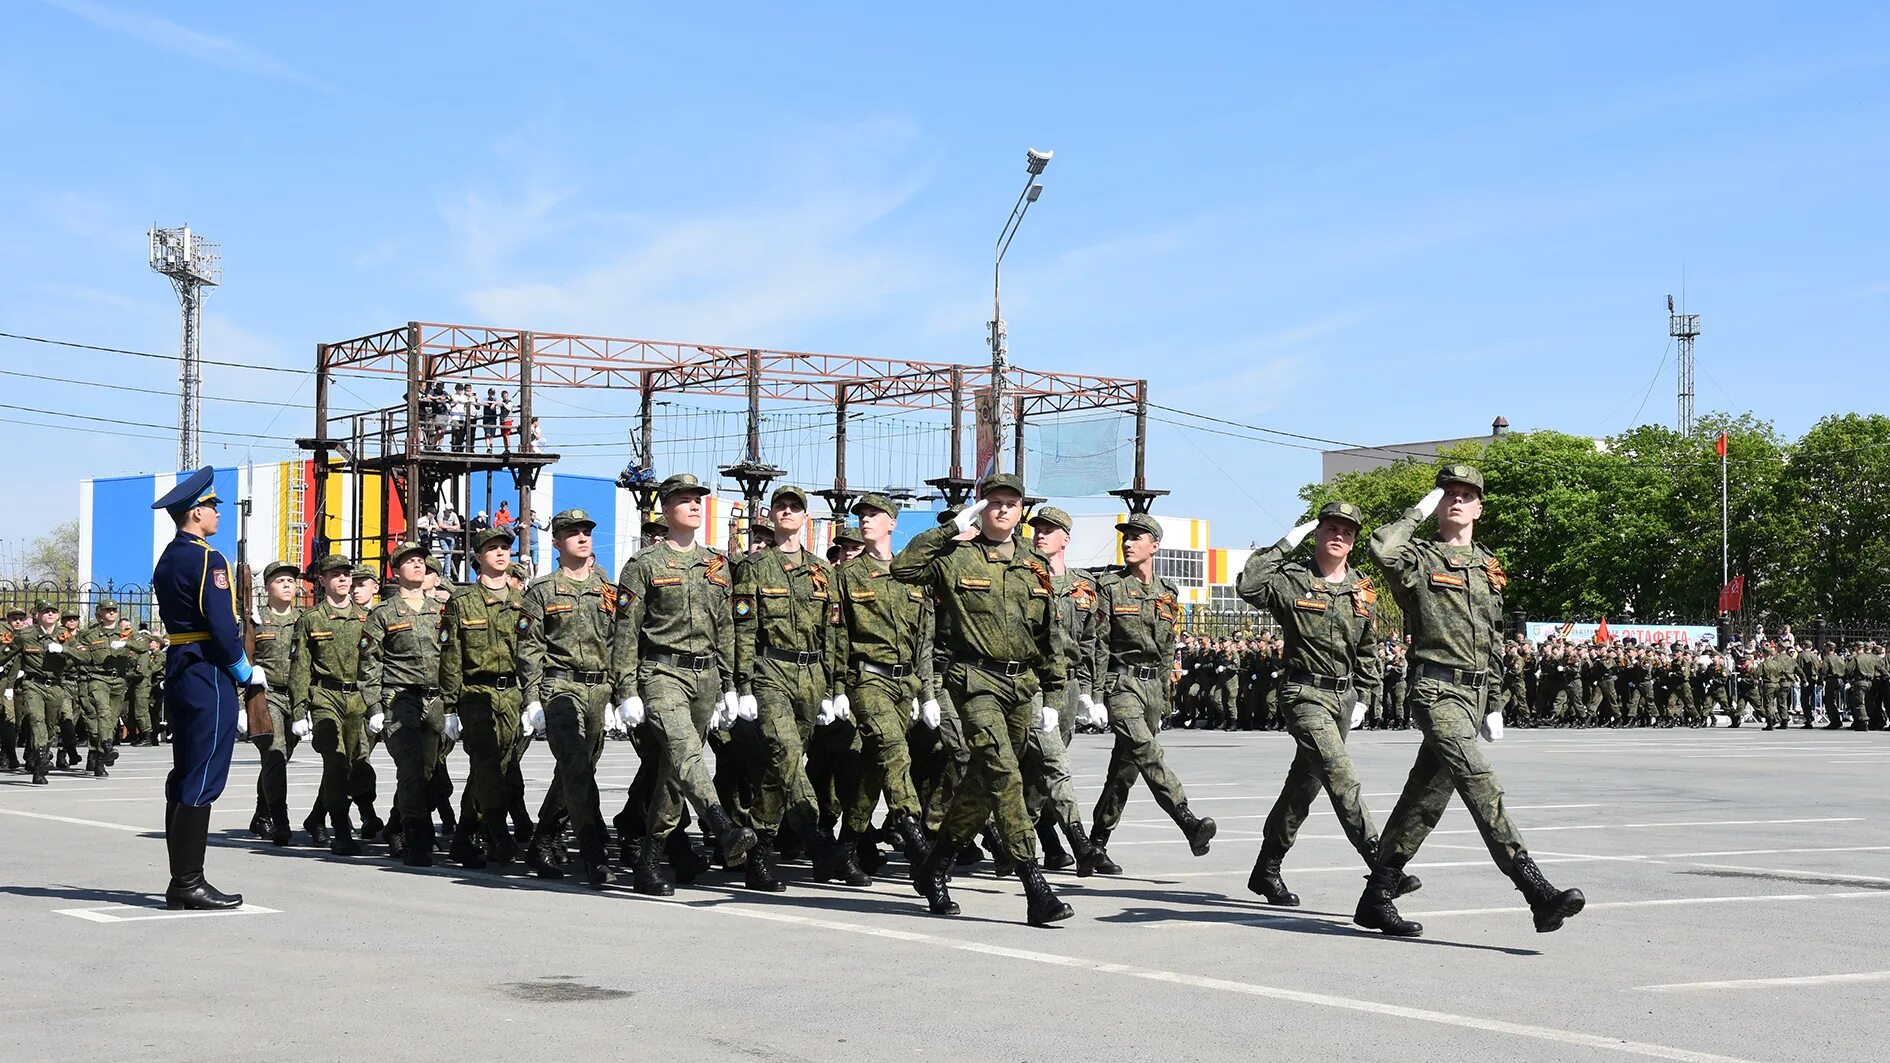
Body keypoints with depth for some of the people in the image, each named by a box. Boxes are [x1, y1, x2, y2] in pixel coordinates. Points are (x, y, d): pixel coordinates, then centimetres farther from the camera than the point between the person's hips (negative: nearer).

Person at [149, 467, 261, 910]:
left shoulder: (167, 559, 16)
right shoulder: (207, 559, -14)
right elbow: (222, 625, -20)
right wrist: (246, 671, -7)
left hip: (179, 671, 10)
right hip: (210, 678, -10)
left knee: (183, 778, 11)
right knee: (202, 782, -8)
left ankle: (181, 882, 15)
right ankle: (189, 883, -7)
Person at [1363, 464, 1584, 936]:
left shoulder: (1489, 566, 18)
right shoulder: (1420, 558, -2)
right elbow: (1382, 548, -26)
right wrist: (1421, 509, -10)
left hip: (1473, 692, 7)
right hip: (1436, 688, -7)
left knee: (1427, 794, 10)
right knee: (1479, 781, -20)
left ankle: (1377, 897, 18)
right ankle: (1536, 891, -29)